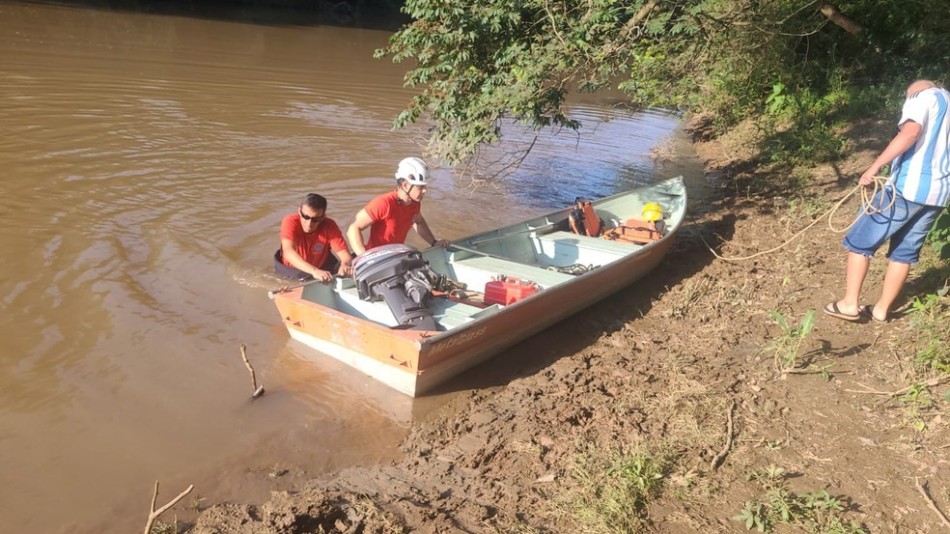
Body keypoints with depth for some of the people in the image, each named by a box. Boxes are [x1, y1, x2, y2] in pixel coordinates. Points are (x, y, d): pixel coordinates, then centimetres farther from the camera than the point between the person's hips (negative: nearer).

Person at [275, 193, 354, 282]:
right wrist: (314, 271, -54)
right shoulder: (290, 221, -23)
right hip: (290, 273, -1)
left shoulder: (329, 227, -18)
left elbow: (345, 255, -22)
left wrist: (345, 265, -48)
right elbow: (288, 252, -38)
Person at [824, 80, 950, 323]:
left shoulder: (922, 96, 1)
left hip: (908, 188, -7)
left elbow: (910, 133, -20)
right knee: (905, 251, 15)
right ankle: (881, 309, 21)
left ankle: (849, 303, 2)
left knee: (860, 240, 2)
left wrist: (874, 167, -22)